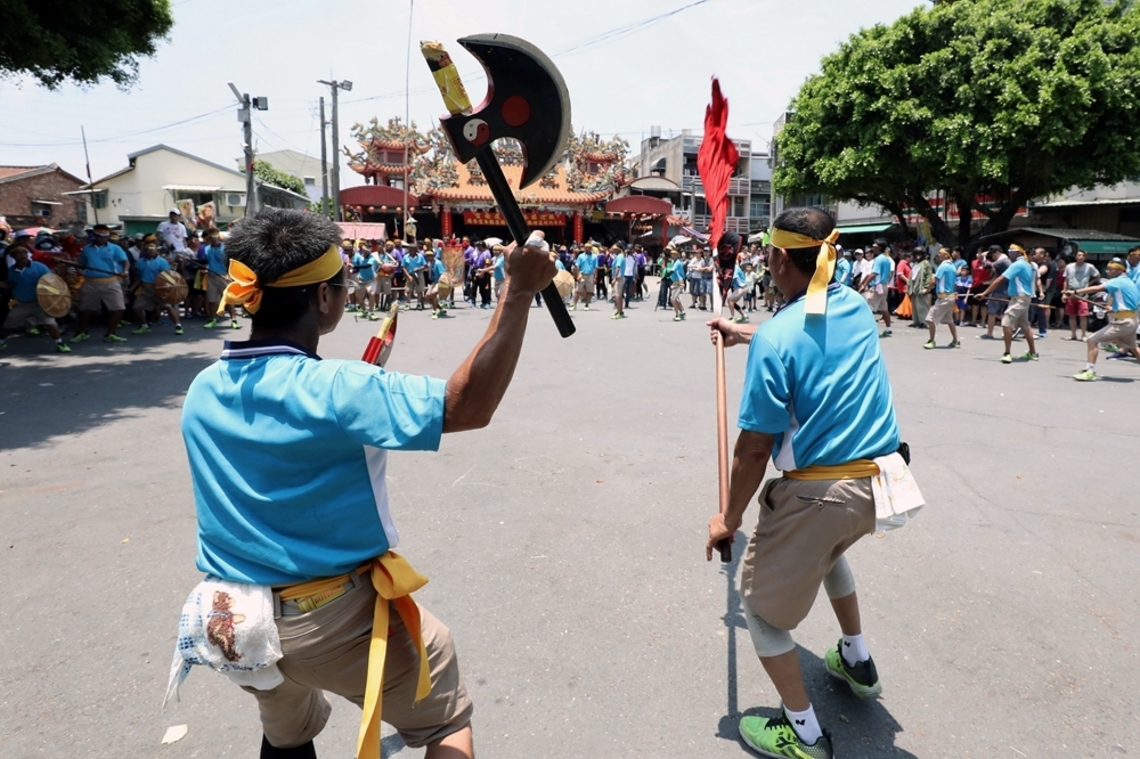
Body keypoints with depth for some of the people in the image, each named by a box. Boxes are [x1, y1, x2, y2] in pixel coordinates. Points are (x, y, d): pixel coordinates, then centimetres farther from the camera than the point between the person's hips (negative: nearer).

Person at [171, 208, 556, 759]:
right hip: (334, 620, -6)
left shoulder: (203, 392, -2)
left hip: (233, 621, 7)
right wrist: (518, 292, -26)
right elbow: (469, 406, -29)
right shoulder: (332, 389, -24)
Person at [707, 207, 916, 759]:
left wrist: (730, 519, -4)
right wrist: (743, 332, 40)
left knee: (760, 602, 13)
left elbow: (754, 448, -17)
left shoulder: (774, 338, -19)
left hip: (818, 494, -8)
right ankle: (857, 661, 51)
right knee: (828, 548, 39)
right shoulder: (856, 308, 3)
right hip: (879, 482, 8)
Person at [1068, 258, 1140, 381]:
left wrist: (1075, 292, -30)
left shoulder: (1118, 282, -11)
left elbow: (1096, 288, -25)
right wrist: (1113, 308, 20)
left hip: (1121, 322, -10)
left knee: (1092, 340, -11)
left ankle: (1090, 372, -16)